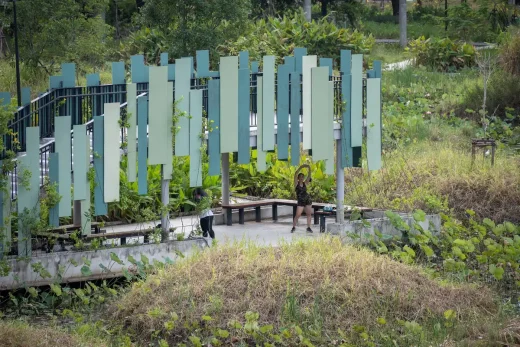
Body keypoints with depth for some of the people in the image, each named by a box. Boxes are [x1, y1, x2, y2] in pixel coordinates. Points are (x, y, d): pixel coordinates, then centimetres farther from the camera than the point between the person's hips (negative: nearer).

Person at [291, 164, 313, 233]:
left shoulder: (305, 183, 5)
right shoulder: (296, 183, -2)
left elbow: (309, 176, -2)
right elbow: (295, 175, -13)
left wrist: (309, 168, -13)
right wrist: (301, 167, -19)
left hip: (307, 200, 3)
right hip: (300, 201, -3)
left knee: (309, 214, 2)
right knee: (298, 215, -7)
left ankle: (308, 228, 10)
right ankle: (293, 227, 7)